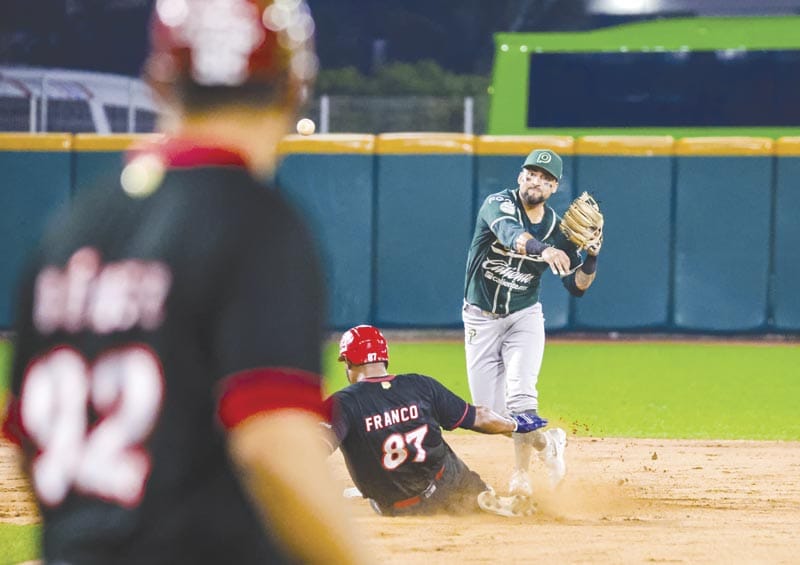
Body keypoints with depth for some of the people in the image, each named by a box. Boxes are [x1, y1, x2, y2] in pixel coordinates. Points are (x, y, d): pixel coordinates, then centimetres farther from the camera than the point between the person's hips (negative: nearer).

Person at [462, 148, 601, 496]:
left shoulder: (558, 230, -4)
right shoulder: (499, 204, -14)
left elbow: (577, 286, -1)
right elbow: (511, 233, -39)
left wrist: (592, 256, -20)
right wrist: (543, 250, -58)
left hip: (524, 318, 0)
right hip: (481, 320, 0)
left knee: (520, 396, -22)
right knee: (490, 411, -1)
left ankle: (521, 476, -10)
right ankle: (546, 443, 22)